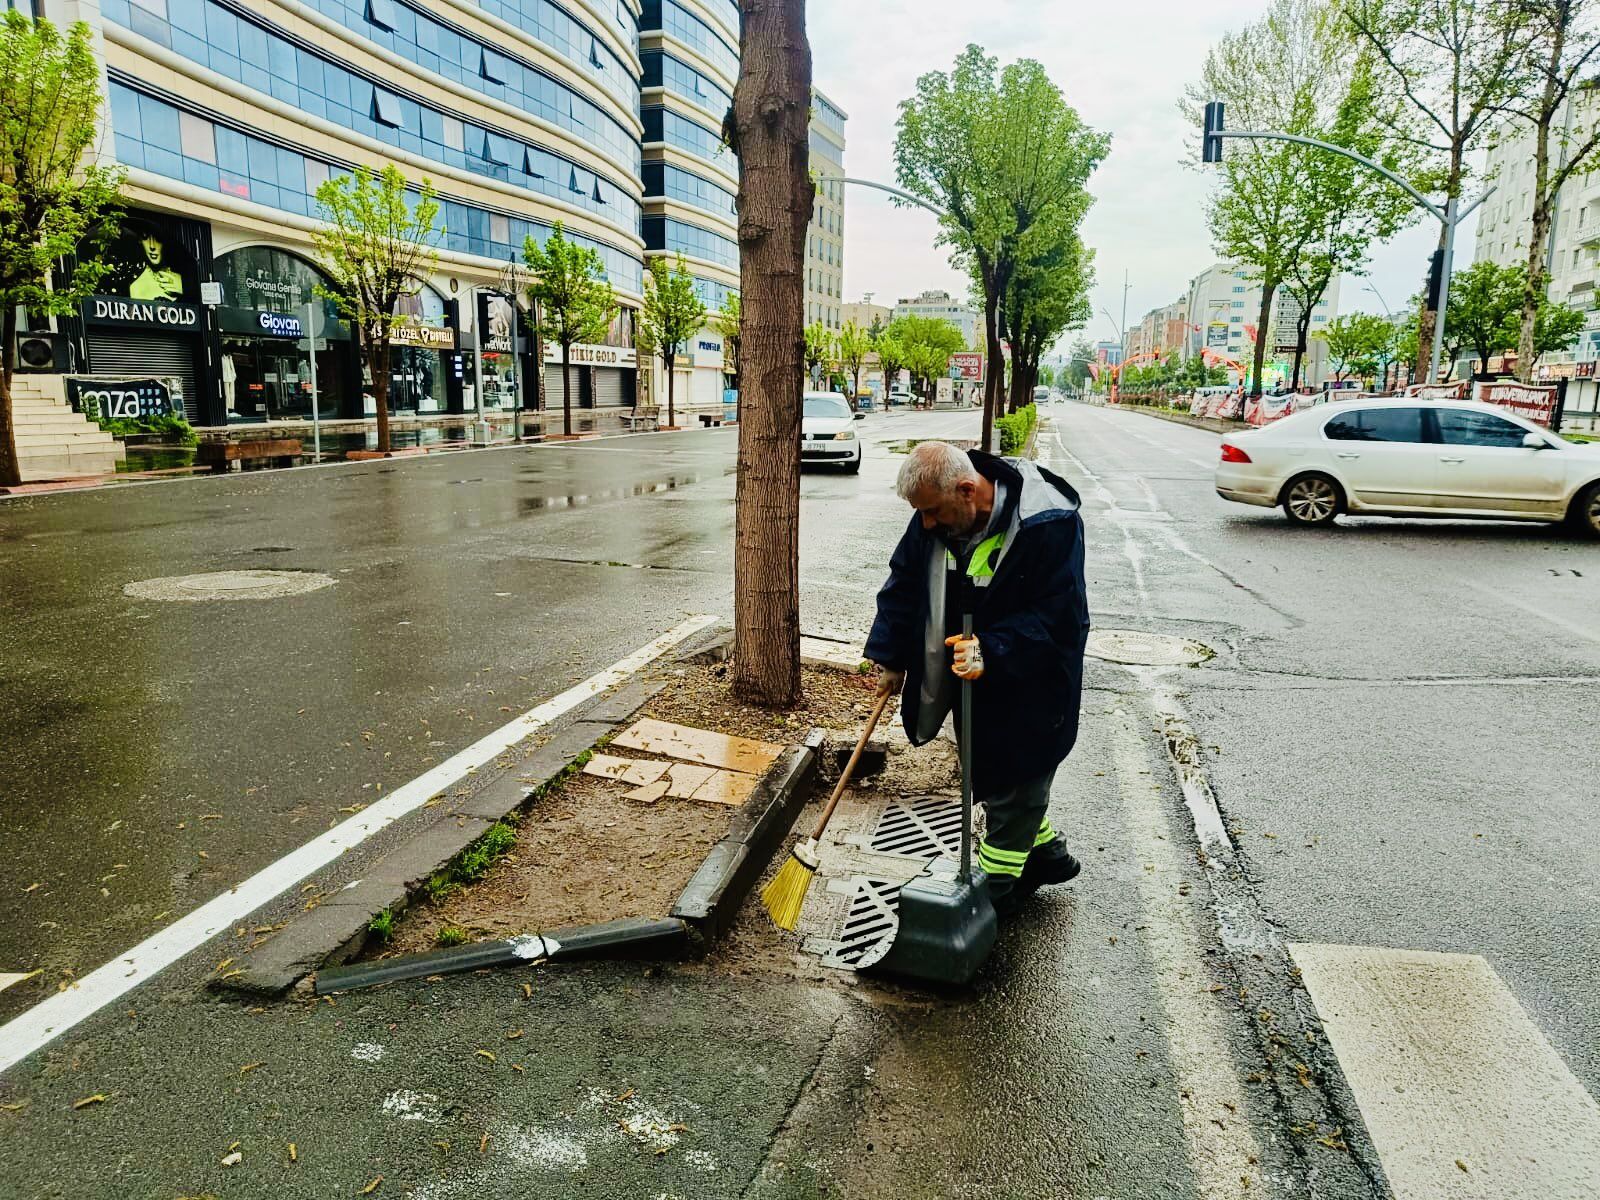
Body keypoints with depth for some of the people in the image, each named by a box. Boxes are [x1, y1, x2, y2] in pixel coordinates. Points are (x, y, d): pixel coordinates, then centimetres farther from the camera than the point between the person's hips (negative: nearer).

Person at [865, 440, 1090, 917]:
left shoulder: (1050, 524, -28)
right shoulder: (936, 515, -8)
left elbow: (1056, 615, -26)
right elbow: (904, 582, 4)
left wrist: (992, 652, -37)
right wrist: (890, 658, 5)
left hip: (1029, 686, -7)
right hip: (972, 680, 7)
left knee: (1012, 783, 3)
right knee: (987, 770, 19)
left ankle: (995, 891, 21)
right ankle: (1046, 855, 40)